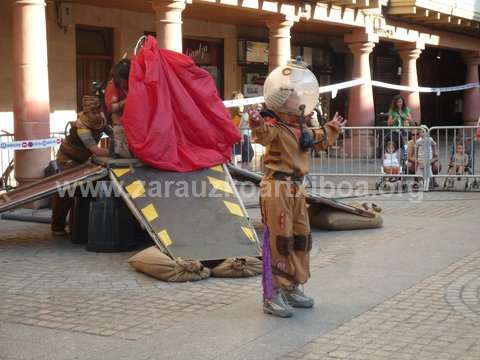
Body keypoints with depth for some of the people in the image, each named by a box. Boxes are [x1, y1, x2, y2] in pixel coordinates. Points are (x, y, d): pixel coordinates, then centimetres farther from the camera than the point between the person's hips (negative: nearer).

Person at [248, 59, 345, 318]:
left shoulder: (301, 130, 15)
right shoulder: (274, 126, -15)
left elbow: (319, 140, 36)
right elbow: (263, 134, -40)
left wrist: (333, 129, 46)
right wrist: (257, 124, -61)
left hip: (296, 188, 10)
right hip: (277, 187, -10)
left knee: (301, 238, 16)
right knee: (279, 240, -8)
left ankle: (291, 288, 30)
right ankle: (272, 296, -1)